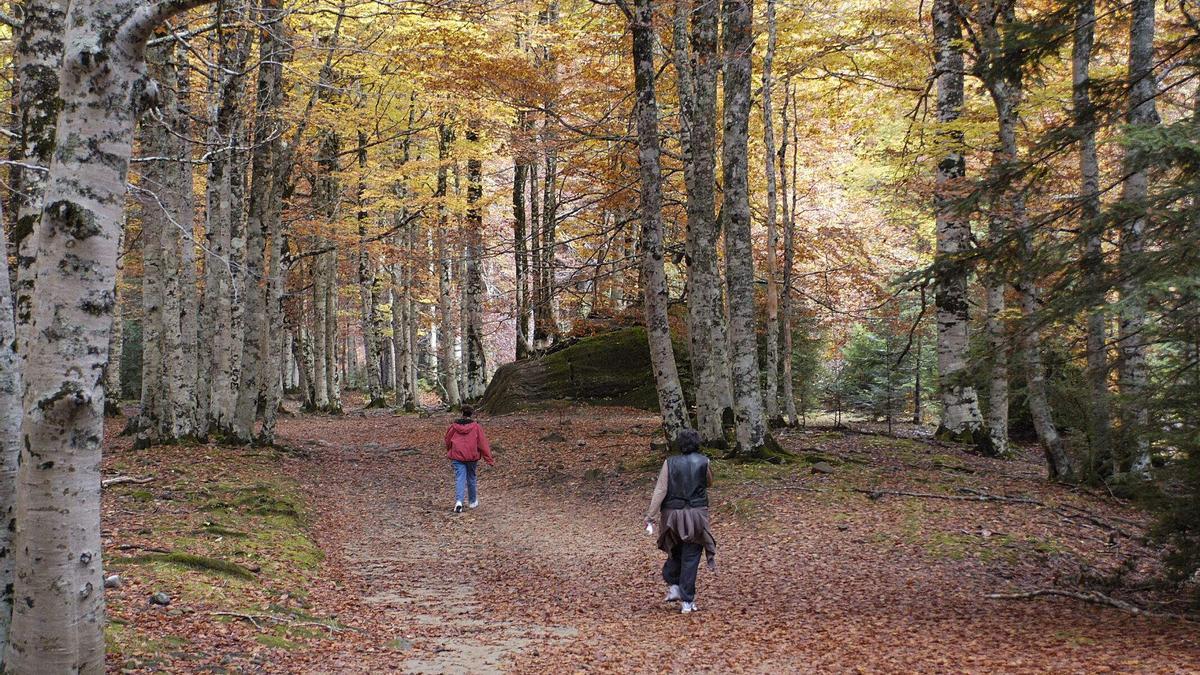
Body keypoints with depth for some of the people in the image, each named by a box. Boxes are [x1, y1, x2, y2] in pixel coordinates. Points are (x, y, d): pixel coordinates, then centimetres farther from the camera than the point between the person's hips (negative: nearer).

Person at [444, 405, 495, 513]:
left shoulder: (454, 426, 1)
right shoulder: (476, 426, -4)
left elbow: (448, 441, 13)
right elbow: (483, 444, -4)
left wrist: (449, 452, 34)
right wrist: (489, 459, 0)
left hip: (457, 456, 0)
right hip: (471, 456, 0)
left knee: (460, 479, -3)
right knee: (471, 478, 17)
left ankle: (458, 501, -24)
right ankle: (472, 501, 31)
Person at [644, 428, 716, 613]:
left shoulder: (670, 463, -4)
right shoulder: (703, 462, -3)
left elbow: (660, 490, -8)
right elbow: (709, 483, 16)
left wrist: (650, 515, -5)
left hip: (673, 514, 1)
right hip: (696, 514, -1)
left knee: (675, 552, 23)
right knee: (690, 557, 2)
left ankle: (673, 586, 13)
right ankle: (687, 601, 1)